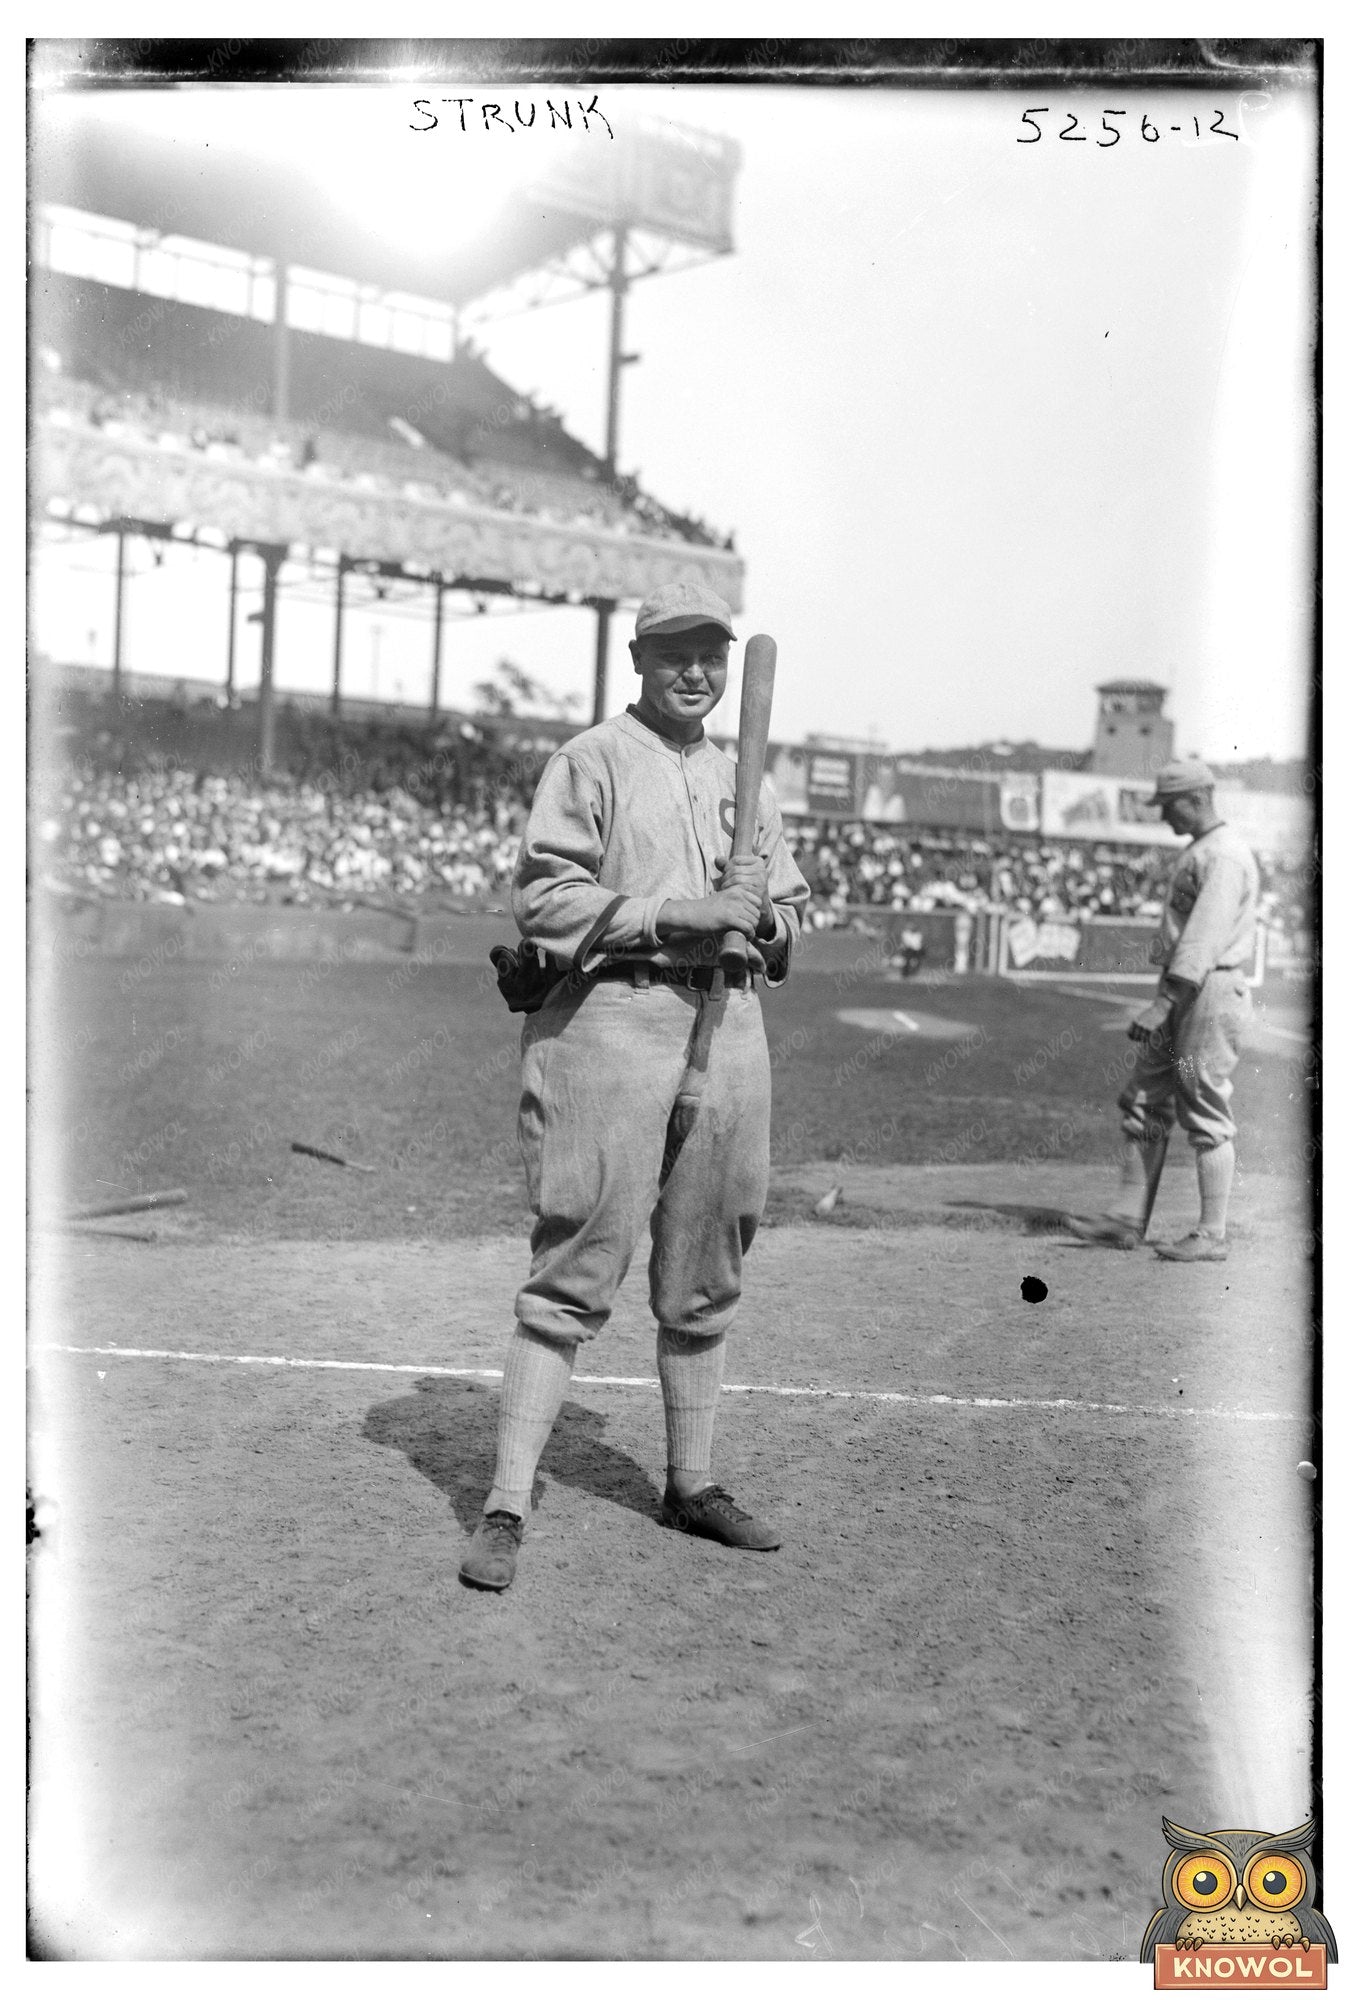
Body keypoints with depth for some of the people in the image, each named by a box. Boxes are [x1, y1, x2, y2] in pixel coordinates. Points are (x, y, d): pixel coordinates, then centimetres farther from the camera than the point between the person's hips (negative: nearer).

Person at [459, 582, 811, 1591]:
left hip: (727, 1026, 6)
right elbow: (543, 898, -8)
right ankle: (507, 1508, -2)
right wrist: (670, 914, -18)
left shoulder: (745, 781, 21)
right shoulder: (591, 761, 2)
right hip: (613, 1017, -6)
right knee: (576, 1272, -8)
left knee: (704, 1279, 12)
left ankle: (692, 1483, 26)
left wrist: (760, 914, -2)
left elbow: (791, 912, 21)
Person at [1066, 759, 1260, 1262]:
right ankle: (1127, 1219, 12)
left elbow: (1204, 939, -23)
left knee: (1207, 1116, -6)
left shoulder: (1225, 857, -14)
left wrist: (1163, 1003, -28)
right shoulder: (1198, 853, 19)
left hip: (1210, 993, -10)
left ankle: (1212, 1236, 1)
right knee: (1144, 1105, 8)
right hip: (1182, 993, 10)